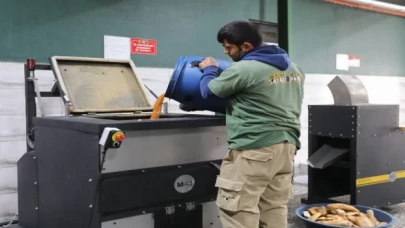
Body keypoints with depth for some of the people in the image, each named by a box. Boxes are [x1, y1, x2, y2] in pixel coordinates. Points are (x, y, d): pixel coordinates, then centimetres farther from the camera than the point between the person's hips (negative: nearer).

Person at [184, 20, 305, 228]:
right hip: (287, 146, 9)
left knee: (238, 211, 0)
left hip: (254, 149, -8)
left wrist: (209, 70, 18)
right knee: (274, 209, 13)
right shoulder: (293, 67, 12)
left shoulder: (243, 69, -14)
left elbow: (209, 91, -2)